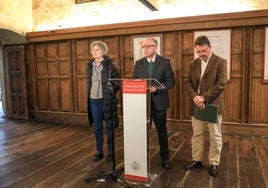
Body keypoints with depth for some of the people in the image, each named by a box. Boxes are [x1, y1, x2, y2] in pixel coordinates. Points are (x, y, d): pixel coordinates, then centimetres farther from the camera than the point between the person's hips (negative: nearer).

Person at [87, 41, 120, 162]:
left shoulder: (110, 66, -8)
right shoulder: (90, 65, 8)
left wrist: (111, 92, -7)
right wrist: (89, 94, 10)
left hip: (106, 100, -4)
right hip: (94, 100, 5)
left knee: (109, 127, 5)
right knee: (97, 128, 12)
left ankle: (111, 152, 19)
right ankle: (99, 152, 25)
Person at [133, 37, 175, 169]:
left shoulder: (165, 62, -2)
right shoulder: (138, 63, 6)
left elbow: (171, 81, -7)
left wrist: (156, 88, -20)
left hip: (159, 102, -2)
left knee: (161, 130, 10)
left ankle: (164, 157, 25)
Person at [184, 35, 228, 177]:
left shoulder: (220, 62, -6)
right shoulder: (194, 64, 8)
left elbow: (221, 84, -15)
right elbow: (187, 82, 3)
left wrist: (203, 97, -19)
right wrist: (195, 97, -15)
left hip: (213, 104, -4)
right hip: (196, 104, 4)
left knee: (215, 136, 6)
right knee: (197, 134, 12)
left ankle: (213, 163, 21)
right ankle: (196, 160, 26)